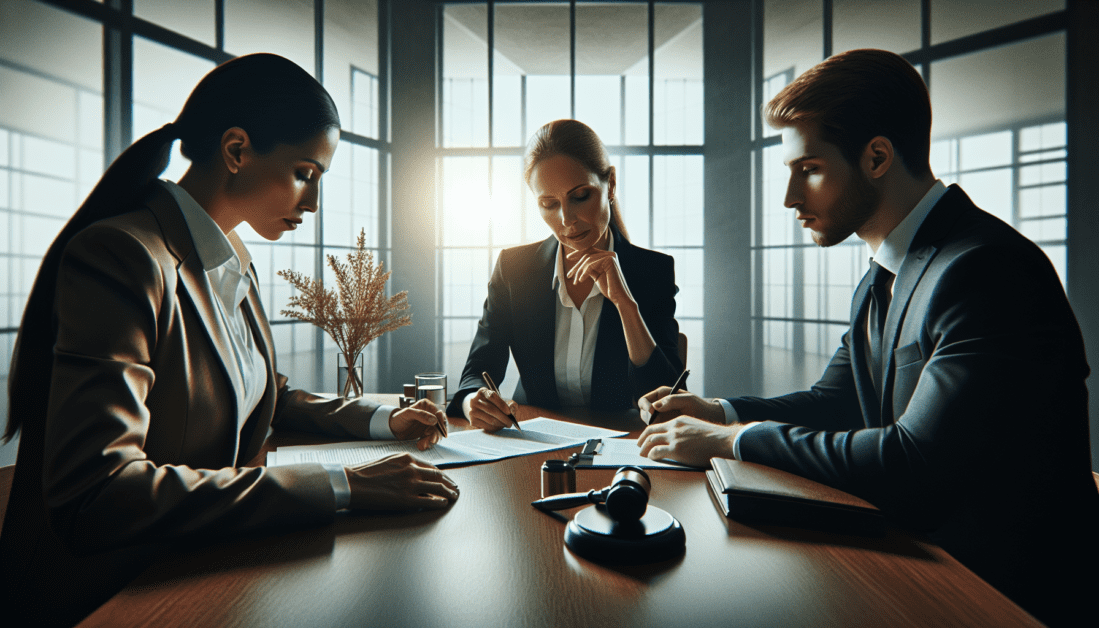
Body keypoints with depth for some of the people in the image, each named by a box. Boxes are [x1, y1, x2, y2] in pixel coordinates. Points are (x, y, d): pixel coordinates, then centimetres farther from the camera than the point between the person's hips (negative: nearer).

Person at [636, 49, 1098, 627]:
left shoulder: (988, 269, -23)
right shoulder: (880, 283, 7)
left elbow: (915, 461, -28)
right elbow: (831, 402, 13)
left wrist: (732, 440, -21)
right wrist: (717, 411, -2)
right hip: (913, 551, 7)